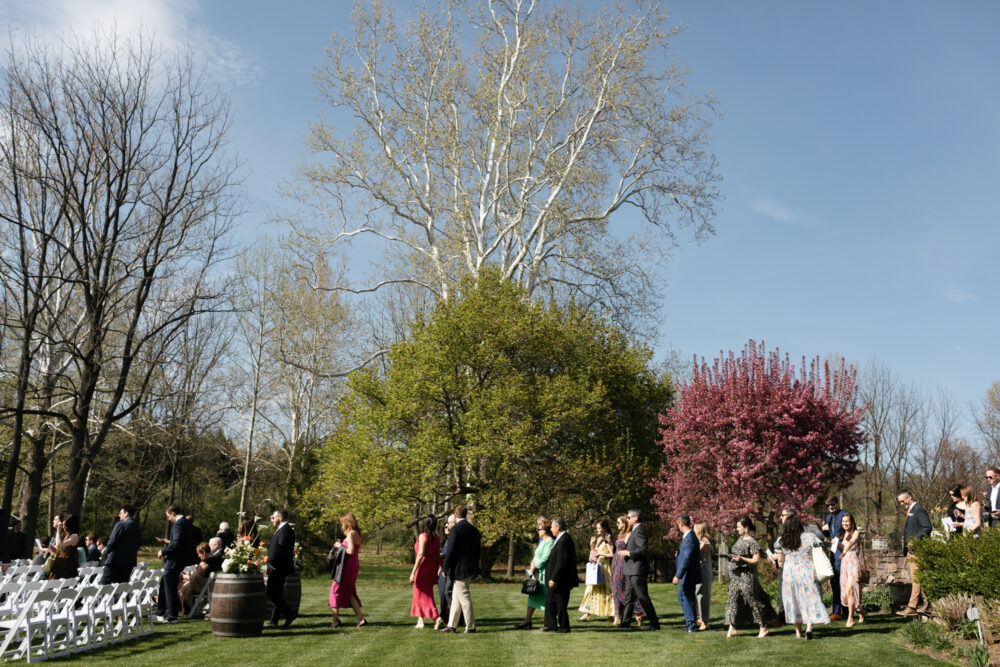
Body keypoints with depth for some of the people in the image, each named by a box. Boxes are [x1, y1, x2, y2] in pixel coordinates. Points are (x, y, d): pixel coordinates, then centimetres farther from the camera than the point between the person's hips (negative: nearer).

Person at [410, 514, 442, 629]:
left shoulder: (423, 536, -13)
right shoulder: (437, 538, 7)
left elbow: (420, 555, -19)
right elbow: (438, 556, 10)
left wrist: (413, 572, -18)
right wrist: (438, 571, 18)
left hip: (423, 567, -7)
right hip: (432, 567, 7)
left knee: (424, 594, -1)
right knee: (420, 594, 16)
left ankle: (436, 617, -13)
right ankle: (420, 621, 17)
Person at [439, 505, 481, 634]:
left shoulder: (456, 529, -15)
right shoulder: (474, 529, 8)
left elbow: (450, 551, -16)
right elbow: (477, 550, 13)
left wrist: (445, 569, -7)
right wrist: (475, 567, 20)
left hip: (460, 569, -8)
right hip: (471, 569, 8)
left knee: (464, 597, 0)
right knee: (456, 597, 15)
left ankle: (470, 627, 6)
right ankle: (452, 626, 21)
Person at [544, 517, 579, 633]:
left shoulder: (564, 540, -21)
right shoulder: (561, 538, 12)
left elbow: (561, 562, -25)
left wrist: (553, 578, -23)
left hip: (560, 580, -11)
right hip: (558, 579, 11)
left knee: (560, 603, 0)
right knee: (549, 600, 16)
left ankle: (564, 627, 10)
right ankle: (551, 625, 23)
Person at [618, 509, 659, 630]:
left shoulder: (639, 531, -16)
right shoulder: (634, 531, 17)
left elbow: (643, 549, -24)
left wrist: (628, 553, -18)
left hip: (638, 571, -11)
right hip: (632, 571, 11)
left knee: (643, 597, -6)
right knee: (629, 596, 15)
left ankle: (654, 623, -1)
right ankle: (625, 621, 22)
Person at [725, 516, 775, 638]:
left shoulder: (752, 542, -13)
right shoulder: (740, 539, 12)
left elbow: (757, 559, -16)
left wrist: (742, 559, -24)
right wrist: (732, 556, 8)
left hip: (747, 575, -8)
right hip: (736, 574, 8)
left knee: (752, 600, 0)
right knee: (733, 599, 5)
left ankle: (763, 627, 14)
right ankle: (732, 628, 8)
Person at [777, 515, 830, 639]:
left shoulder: (783, 542, -2)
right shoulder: (808, 537, -9)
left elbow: (780, 561, 3)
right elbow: (821, 544, 10)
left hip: (789, 573, 3)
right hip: (806, 572, -2)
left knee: (794, 601, 13)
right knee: (812, 599, 4)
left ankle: (798, 631, 20)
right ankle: (809, 627, -14)